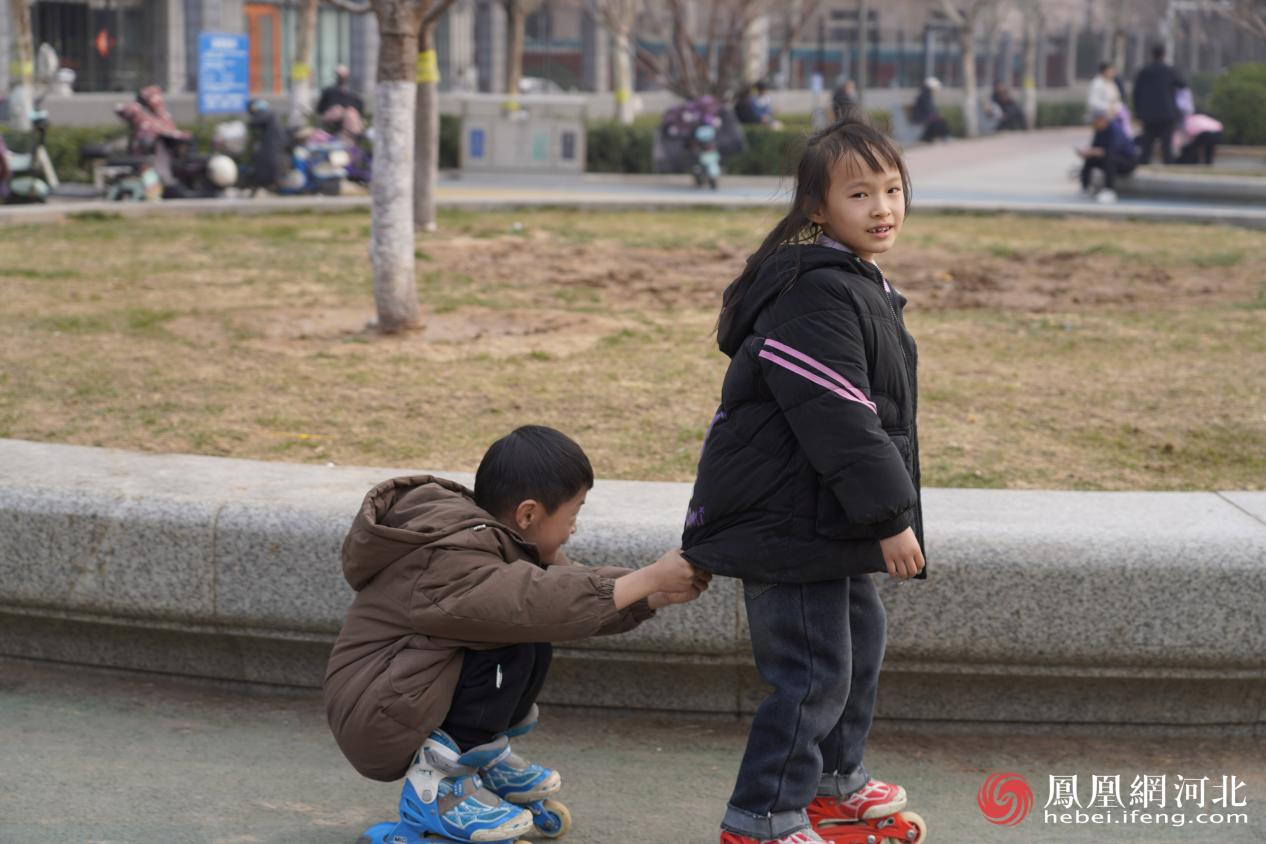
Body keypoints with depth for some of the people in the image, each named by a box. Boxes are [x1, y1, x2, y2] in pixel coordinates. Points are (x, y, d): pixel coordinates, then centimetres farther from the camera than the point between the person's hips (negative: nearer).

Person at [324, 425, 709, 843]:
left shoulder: (491, 536, 4)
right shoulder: (452, 564, -26)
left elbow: (570, 579, 5)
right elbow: (550, 603, -37)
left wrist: (658, 596, -7)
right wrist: (649, 578, -31)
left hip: (417, 694, 10)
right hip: (379, 727, -10)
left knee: (535, 631, 1)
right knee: (518, 636, -24)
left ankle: (484, 758, 11)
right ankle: (439, 783, -14)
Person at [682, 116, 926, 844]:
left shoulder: (857, 284, 13)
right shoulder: (819, 294, -22)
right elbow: (836, 420, -26)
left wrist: (883, 510, 24)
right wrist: (889, 516, -22)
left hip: (829, 514, 11)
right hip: (792, 520, -11)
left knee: (860, 638, 23)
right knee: (813, 670, -5)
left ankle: (835, 780, 41)